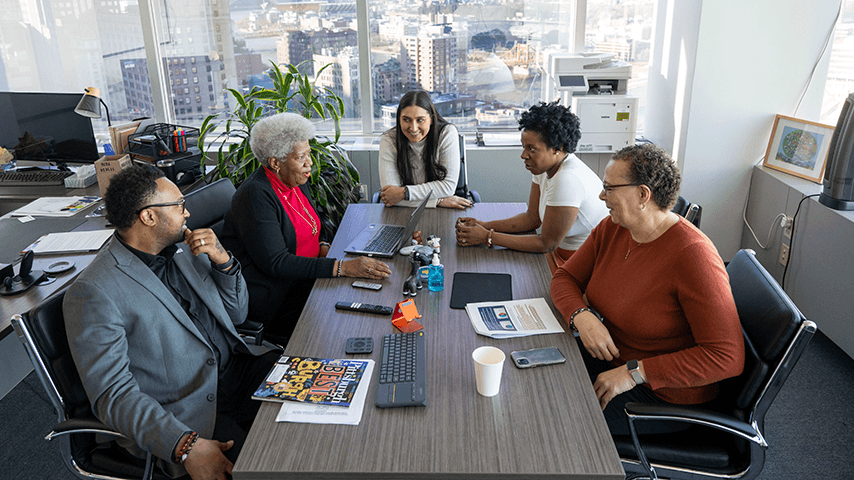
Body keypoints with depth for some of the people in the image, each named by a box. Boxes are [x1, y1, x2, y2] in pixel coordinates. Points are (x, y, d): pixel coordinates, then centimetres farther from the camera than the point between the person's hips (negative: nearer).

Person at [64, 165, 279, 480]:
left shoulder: (185, 250, 9)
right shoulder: (92, 294, -13)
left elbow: (236, 315, 16)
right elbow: (113, 395, -17)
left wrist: (223, 262, -3)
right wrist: (185, 445, -28)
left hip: (239, 373, 7)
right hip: (187, 415, -6)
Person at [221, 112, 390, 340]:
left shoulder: (297, 181, 7)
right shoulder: (255, 196, -21)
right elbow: (275, 263, -27)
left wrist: (323, 246, -1)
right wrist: (342, 267, -32)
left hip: (306, 276, 9)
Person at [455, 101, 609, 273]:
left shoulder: (568, 179, -28)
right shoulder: (544, 165, -1)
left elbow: (547, 244, -23)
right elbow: (532, 217, 5)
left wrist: (488, 237, -22)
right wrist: (484, 226, -7)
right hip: (562, 250, 8)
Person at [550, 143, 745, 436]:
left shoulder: (693, 256, -27)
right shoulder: (611, 229, -4)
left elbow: (728, 358, -27)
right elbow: (565, 277, 3)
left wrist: (635, 373, -27)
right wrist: (582, 317, -20)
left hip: (666, 394, -7)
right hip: (611, 355, 7)